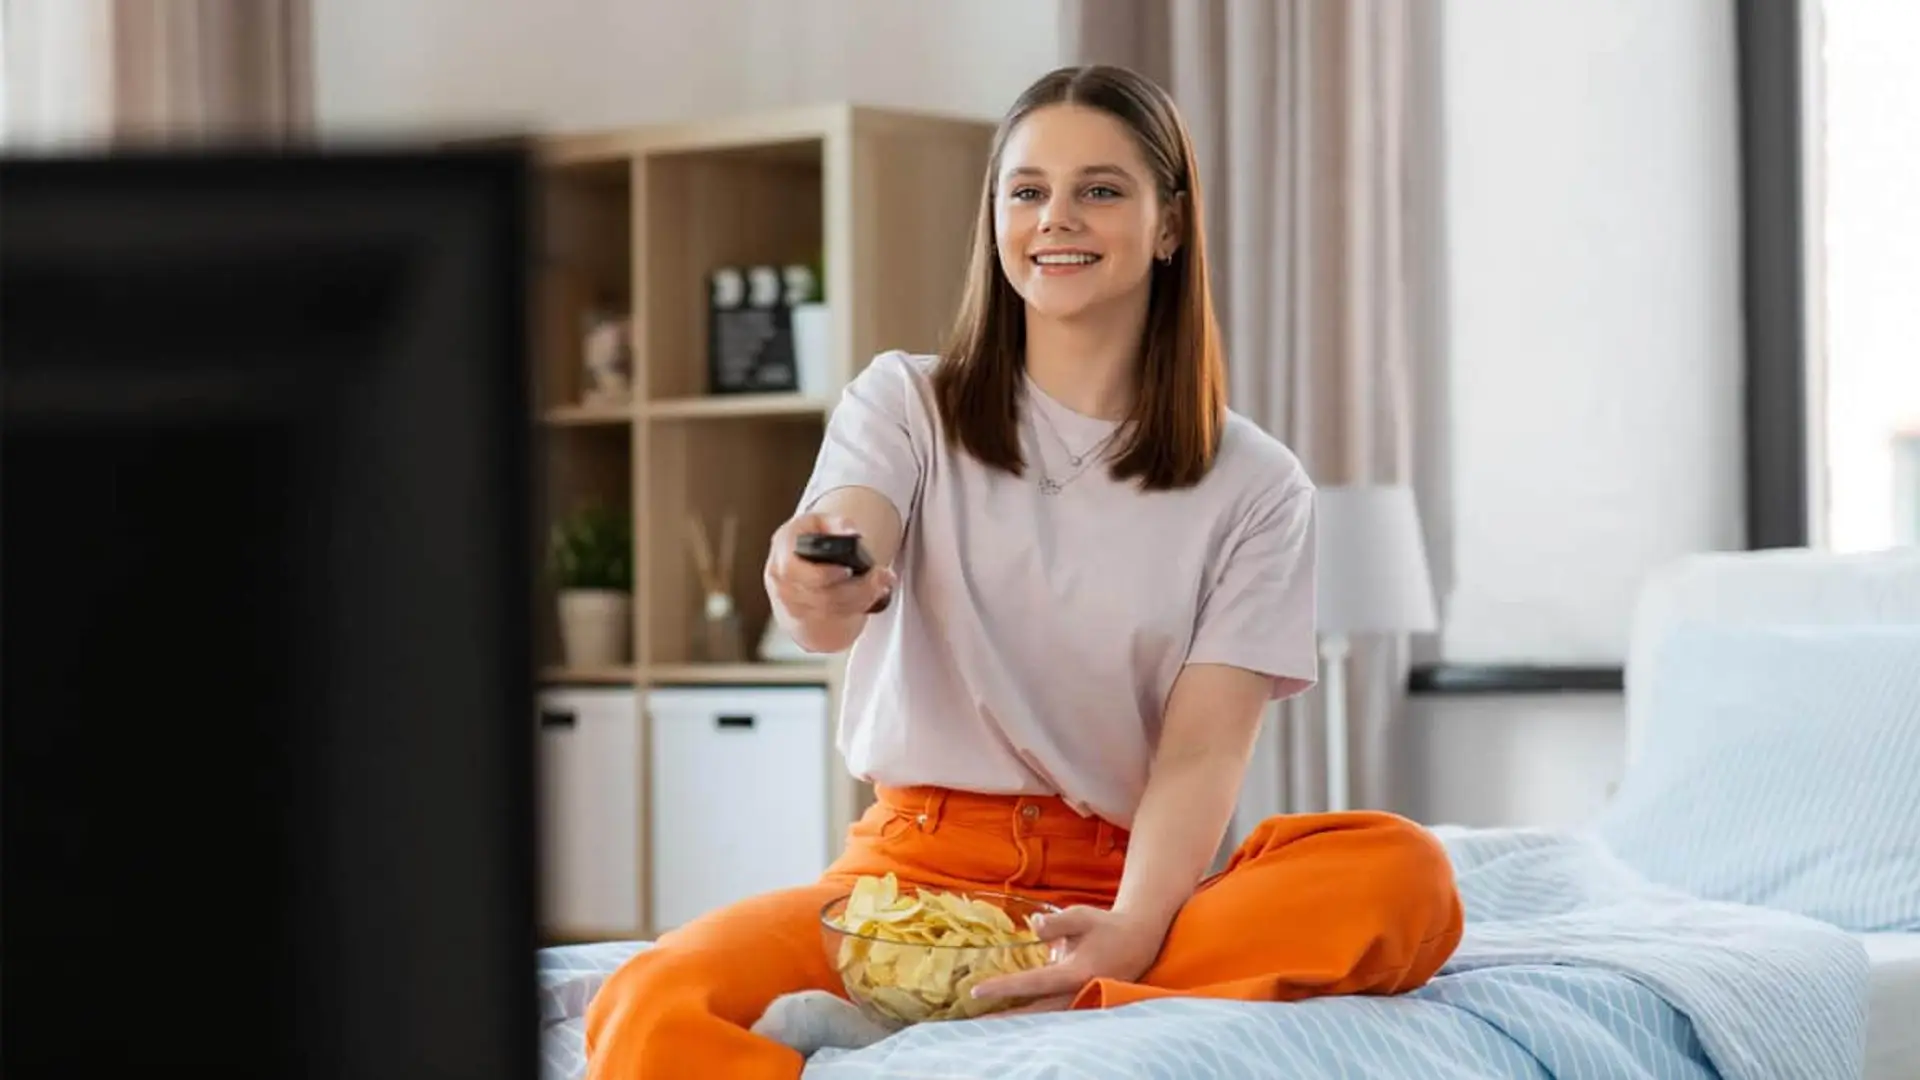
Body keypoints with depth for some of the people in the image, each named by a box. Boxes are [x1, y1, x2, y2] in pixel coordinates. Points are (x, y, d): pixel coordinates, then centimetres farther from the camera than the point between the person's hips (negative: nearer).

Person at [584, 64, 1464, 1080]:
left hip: (1125, 887, 0)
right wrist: (818, 593, -39)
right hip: (916, 867, 0)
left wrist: (1130, 929, -25)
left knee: (1402, 874, -31)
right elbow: (838, 569, -12)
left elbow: (1205, 747, -4)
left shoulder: (1256, 488, 7)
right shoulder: (906, 406, 9)